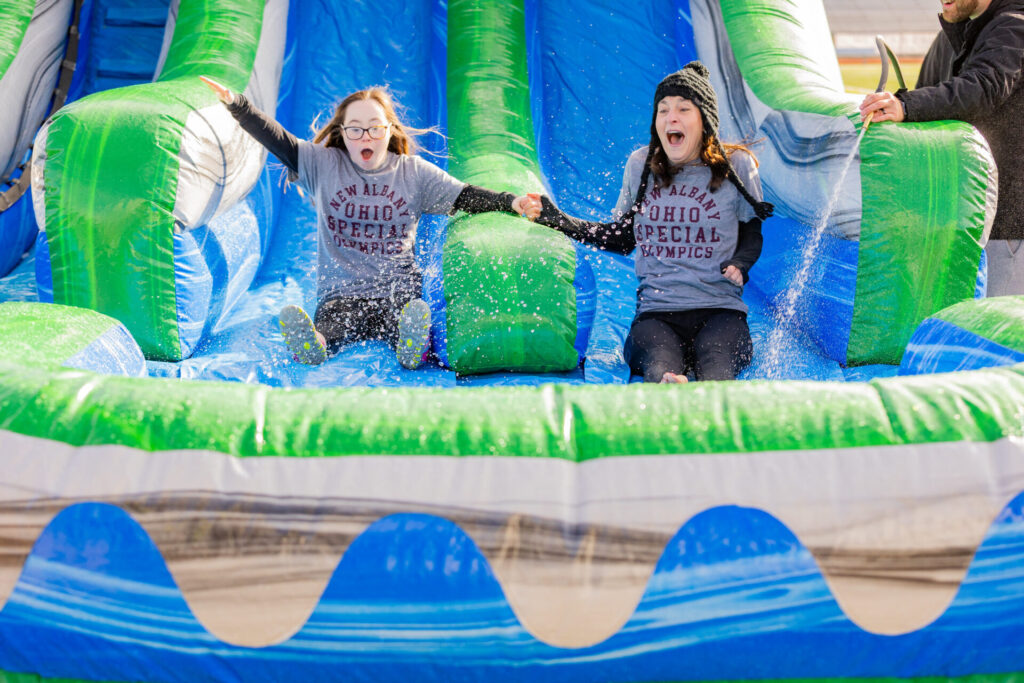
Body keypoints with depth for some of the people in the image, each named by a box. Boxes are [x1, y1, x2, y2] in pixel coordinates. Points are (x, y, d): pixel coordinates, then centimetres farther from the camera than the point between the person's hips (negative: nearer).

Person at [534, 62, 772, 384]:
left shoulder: (736, 166, 5)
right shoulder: (640, 165, 12)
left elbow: (752, 236, 15)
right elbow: (623, 238, 23)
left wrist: (739, 264, -9)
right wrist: (560, 221, 14)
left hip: (720, 311, 0)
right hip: (655, 312, 0)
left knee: (715, 363, -37)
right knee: (660, 365, -37)